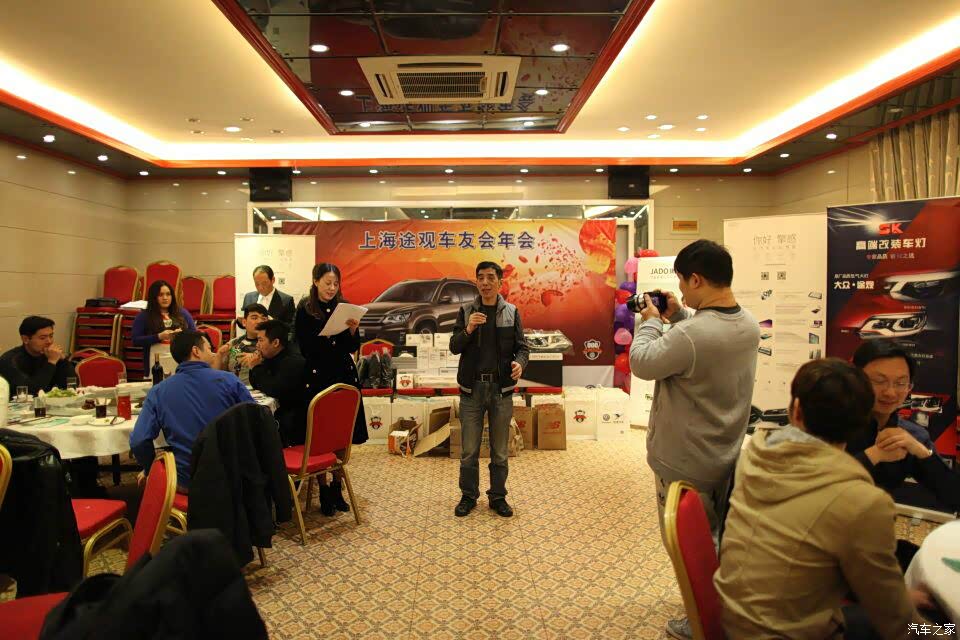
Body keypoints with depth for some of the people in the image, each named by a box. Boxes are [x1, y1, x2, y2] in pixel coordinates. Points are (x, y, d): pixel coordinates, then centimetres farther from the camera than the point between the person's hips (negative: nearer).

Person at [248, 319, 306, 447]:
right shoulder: (271, 359, 10)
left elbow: (274, 391, -27)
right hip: (278, 413, 9)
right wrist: (255, 368, -1)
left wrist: (256, 368, -13)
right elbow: (256, 386, 19)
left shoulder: (294, 362, -19)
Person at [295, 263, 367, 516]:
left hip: (344, 376, 3)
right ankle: (323, 490, 14)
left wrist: (353, 331, -10)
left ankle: (337, 487, 21)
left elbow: (353, 348, 8)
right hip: (317, 378, -3)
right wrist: (326, 336, -19)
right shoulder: (304, 310, -1)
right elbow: (305, 348, -5)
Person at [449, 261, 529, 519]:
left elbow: (522, 346, 3)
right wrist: (468, 330, -18)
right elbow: (454, 347, 1)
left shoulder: (511, 312, 4)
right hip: (472, 388, 0)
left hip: (501, 389, 0)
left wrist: (519, 363, -19)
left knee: (500, 451, 10)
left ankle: (498, 496, 25)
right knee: (469, 450, 7)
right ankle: (468, 496, 23)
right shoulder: (466, 311, 4)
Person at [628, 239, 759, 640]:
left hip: (685, 462, -8)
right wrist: (679, 317, 6)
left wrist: (651, 322, -4)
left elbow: (641, 363, -19)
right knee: (713, 539, 27)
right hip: (725, 455, 9)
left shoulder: (689, 336, -33)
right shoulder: (748, 324, -5)